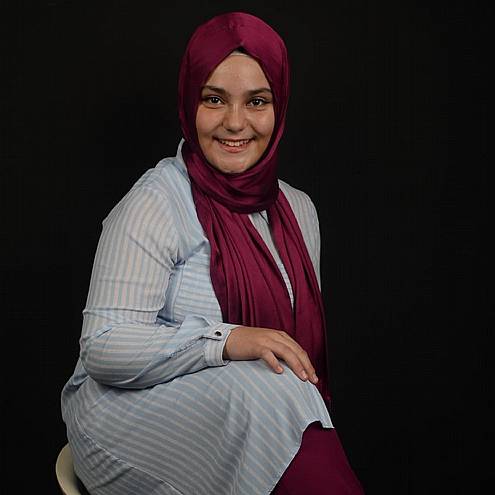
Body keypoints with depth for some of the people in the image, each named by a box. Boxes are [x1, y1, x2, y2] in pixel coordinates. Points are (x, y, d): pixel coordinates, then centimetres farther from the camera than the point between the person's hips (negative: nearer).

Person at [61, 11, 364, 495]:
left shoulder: (299, 210, 11)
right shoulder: (156, 202, -9)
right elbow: (103, 348, -16)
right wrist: (227, 341, -28)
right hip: (133, 414, -5)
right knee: (270, 394, -31)